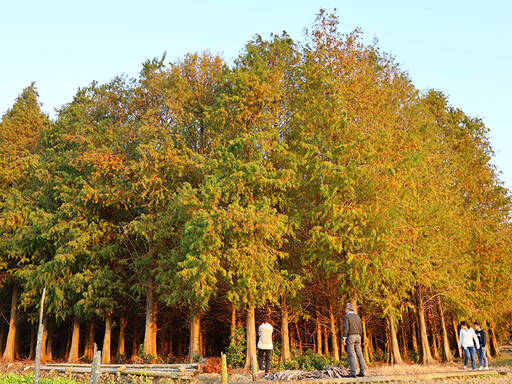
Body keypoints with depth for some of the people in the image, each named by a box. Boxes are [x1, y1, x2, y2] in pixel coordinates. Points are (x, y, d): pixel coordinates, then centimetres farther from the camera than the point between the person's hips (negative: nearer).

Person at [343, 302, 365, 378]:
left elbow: (346, 328, -15)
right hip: (357, 336, 6)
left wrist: (344, 338, -13)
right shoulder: (357, 316, 13)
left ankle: (352, 372, -11)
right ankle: (362, 372, 5)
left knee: (351, 355, -7)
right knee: (359, 354, 7)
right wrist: (360, 338, 19)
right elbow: (360, 328, 14)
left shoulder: (346, 316, -7)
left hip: (350, 337, -6)